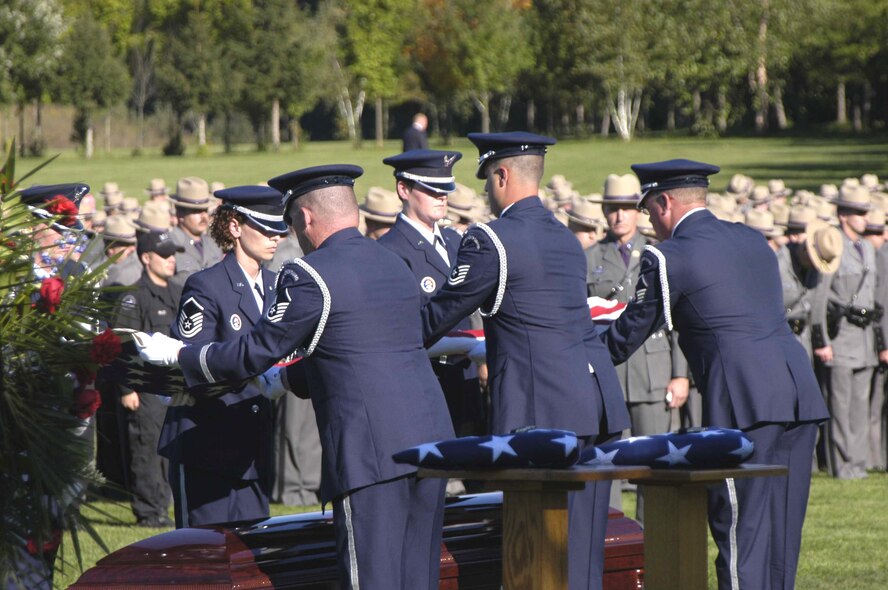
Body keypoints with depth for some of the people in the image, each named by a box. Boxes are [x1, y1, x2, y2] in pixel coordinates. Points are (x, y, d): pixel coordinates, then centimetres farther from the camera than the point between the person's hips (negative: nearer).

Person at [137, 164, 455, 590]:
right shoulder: (396, 266, 18)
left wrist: (177, 354, 14)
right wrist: (288, 378, 41)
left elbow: (251, 355, -1)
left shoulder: (309, 276, -6)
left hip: (370, 451, -7)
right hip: (432, 435, 7)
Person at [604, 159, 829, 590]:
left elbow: (628, 335, 6)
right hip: (801, 393, 7)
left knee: (742, 531, -5)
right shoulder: (752, 240, 20)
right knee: (781, 531, 11)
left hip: (746, 405, -7)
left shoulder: (667, 258, -1)